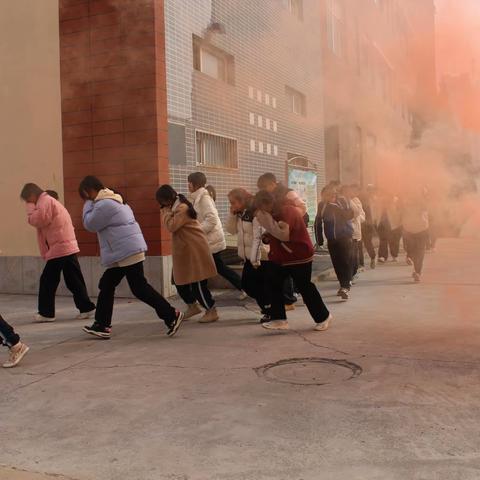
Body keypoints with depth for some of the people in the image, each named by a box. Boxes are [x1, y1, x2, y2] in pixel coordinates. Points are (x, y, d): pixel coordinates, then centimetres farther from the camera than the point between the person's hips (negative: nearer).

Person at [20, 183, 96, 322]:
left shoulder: (45, 201, -7)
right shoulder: (51, 201, 25)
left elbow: (36, 220, -14)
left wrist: (30, 207, -1)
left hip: (59, 248, -9)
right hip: (69, 247, 10)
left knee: (47, 281, 0)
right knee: (74, 281, 10)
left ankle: (46, 313, 7)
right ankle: (86, 307, 10)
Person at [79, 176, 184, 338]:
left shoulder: (104, 204, -15)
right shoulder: (112, 201, 20)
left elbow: (90, 224, -7)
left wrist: (89, 203, 2)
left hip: (128, 251, -11)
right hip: (123, 252, 11)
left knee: (139, 288, -9)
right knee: (106, 286, 12)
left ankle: (172, 315, -5)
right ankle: (101, 325, 17)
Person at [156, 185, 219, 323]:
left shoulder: (183, 208, -18)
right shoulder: (176, 208, 13)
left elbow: (171, 226, -23)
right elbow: (170, 226, 11)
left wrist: (167, 211, -11)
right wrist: (167, 211, 1)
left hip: (195, 250, -10)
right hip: (183, 250, 10)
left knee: (197, 284, -5)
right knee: (180, 281, 13)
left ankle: (212, 311, 6)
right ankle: (192, 306, 29)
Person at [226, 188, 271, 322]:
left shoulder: (255, 213, -19)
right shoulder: (240, 214, 8)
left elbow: (258, 237, -23)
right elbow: (231, 230, 11)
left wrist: (255, 258, -24)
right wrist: (232, 215, -4)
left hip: (260, 256, -9)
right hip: (248, 257, 9)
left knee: (262, 285, -2)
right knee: (247, 284, 12)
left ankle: (271, 311, 14)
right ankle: (267, 308, 27)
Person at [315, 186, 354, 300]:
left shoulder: (343, 201, -5)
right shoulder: (322, 205, 1)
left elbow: (350, 214, -15)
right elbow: (318, 222, 3)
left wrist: (337, 208, -22)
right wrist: (319, 239, 1)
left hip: (345, 237, -3)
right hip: (331, 239, 3)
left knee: (346, 262, -12)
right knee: (337, 264, 5)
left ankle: (346, 287, -16)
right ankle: (343, 285, 18)